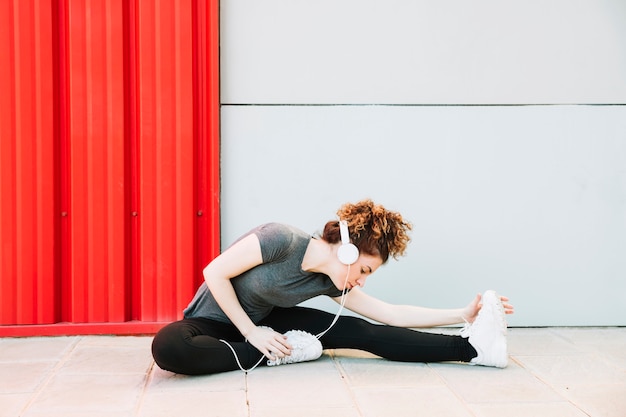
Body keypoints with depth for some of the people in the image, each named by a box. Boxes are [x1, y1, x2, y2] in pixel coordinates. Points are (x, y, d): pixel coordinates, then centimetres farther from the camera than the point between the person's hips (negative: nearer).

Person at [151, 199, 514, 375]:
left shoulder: (329, 283, -8)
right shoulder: (282, 239, -30)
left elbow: (390, 314, -3)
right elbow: (215, 273, -23)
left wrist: (463, 314, -6)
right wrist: (252, 334, -25)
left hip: (262, 320, 5)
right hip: (215, 320, -5)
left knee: (355, 331, -12)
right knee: (169, 347, -42)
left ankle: (470, 347, -14)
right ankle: (278, 354, -29)